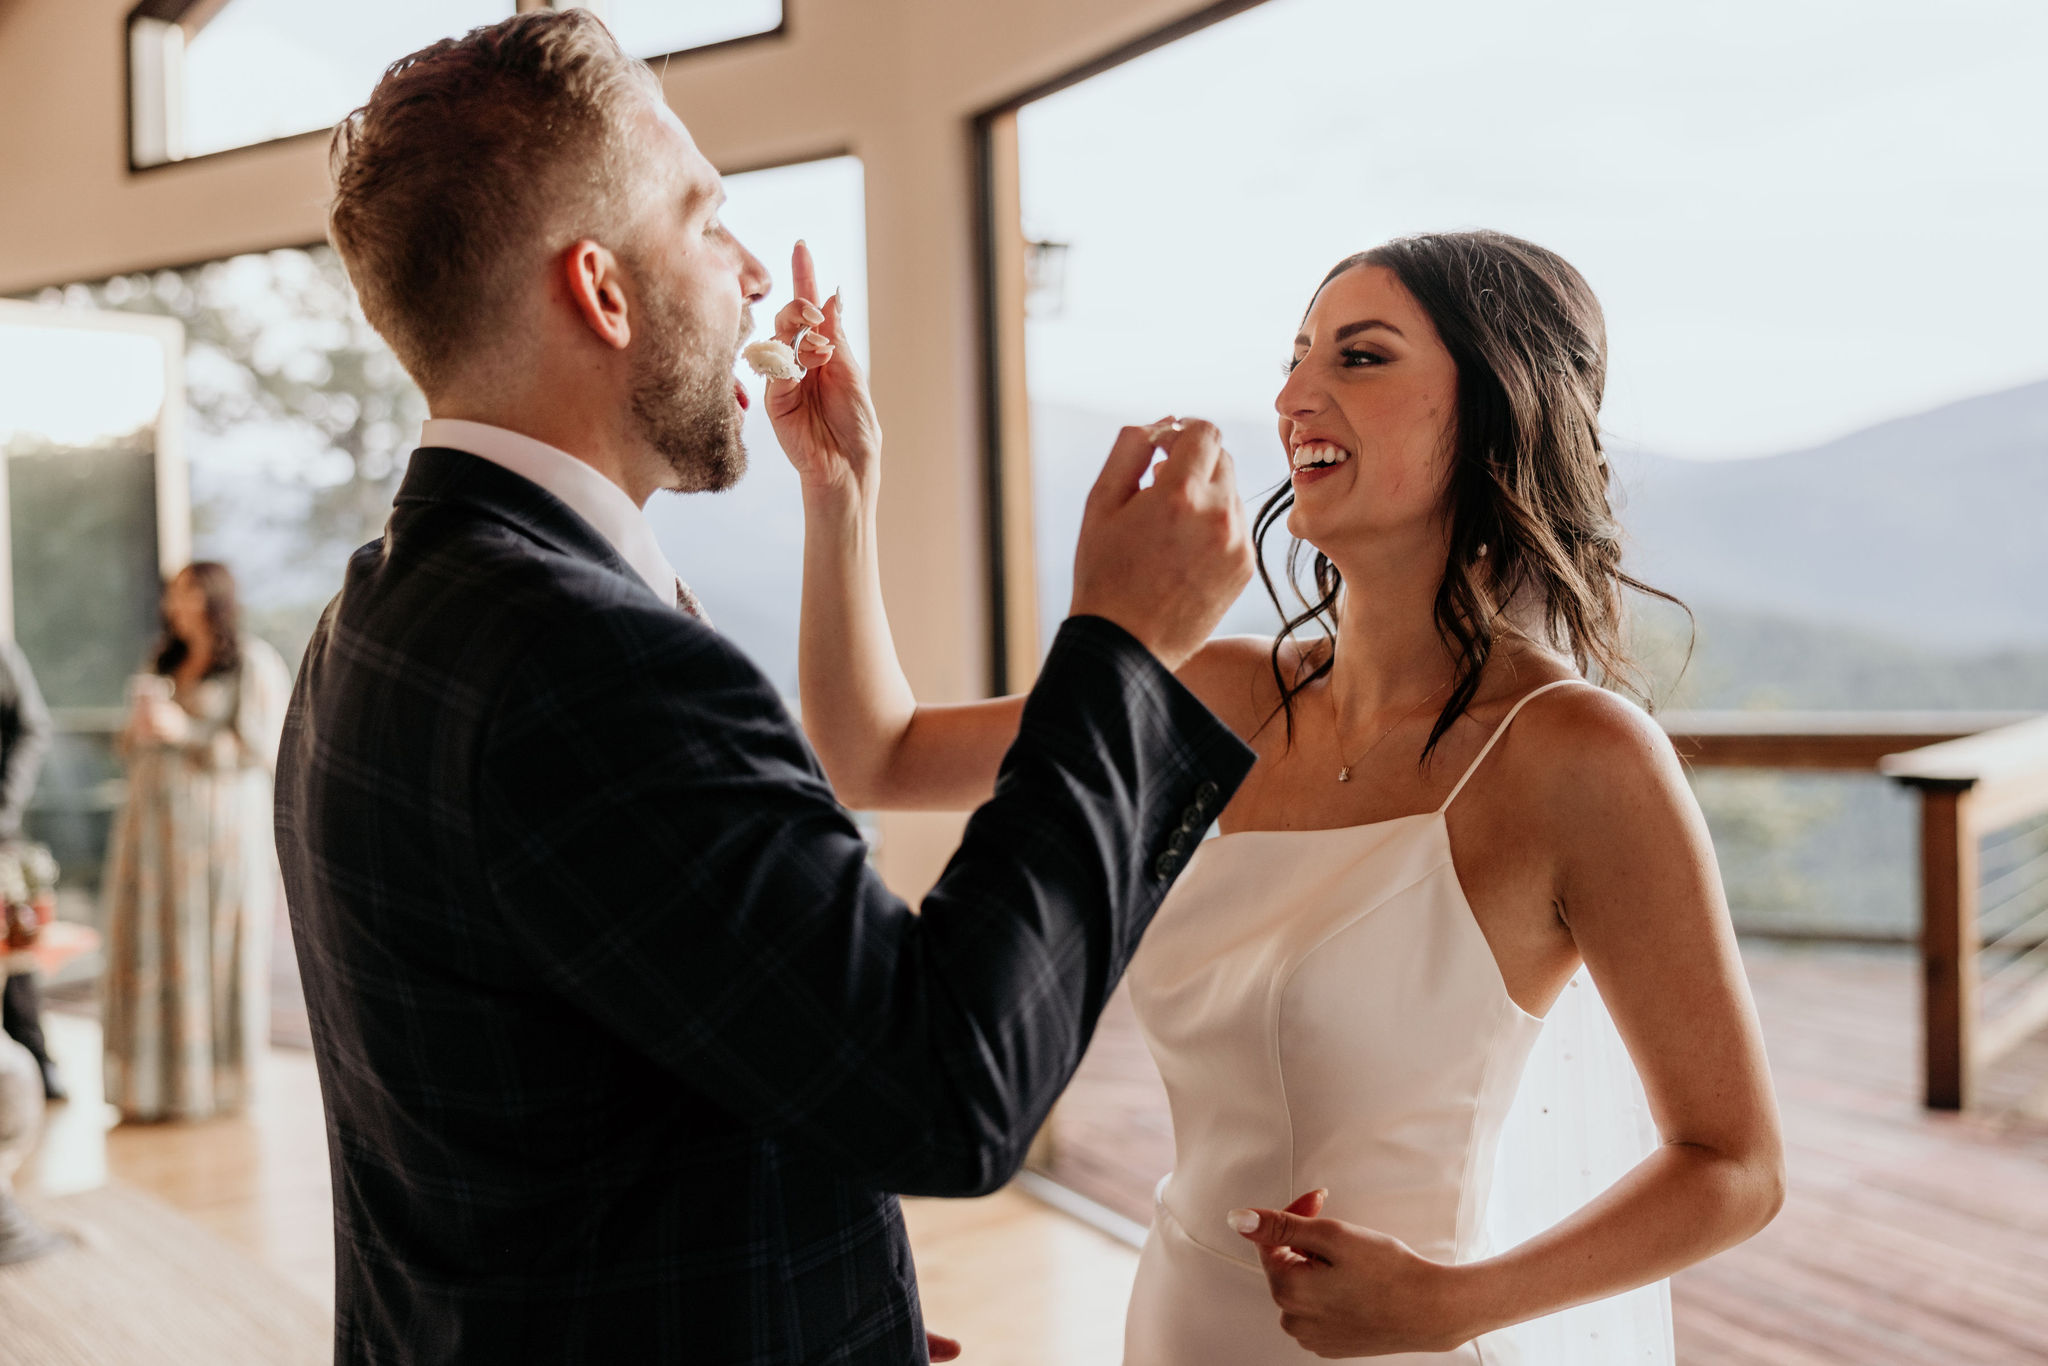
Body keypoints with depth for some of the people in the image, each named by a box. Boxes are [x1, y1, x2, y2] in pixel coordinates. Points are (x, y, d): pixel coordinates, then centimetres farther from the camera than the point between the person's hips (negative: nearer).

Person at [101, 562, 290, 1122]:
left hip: (219, 822, -6)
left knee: (212, 949, -3)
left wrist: (186, 732, -14)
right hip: (153, 820, 6)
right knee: (149, 951, 3)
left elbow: (259, 749, -9)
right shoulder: (163, 661, 17)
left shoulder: (254, 663, -2)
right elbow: (133, 745, 22)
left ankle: (212, 1081, 6)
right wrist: (139, 731, 0)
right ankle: (152, 1081, 8)